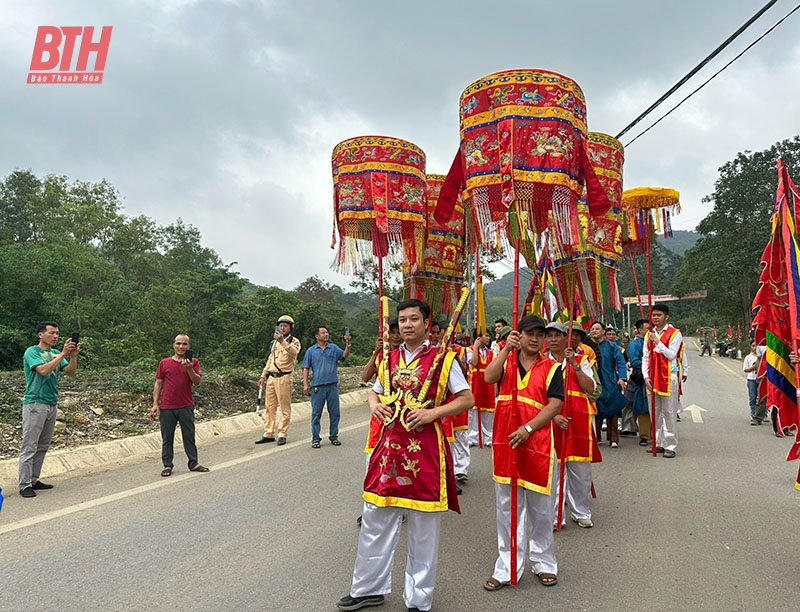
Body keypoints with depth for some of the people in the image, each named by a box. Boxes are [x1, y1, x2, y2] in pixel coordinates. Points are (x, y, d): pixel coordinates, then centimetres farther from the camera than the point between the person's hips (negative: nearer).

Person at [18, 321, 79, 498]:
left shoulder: (56, 353, 11)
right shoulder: (32, 352, -7)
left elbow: (71, 372, 3)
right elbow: (43, 370, -23)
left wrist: (73, 356, -13)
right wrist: (63, 354, -23)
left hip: (52, 404, 7)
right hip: (35, 404, -7)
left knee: (43, 446, 11)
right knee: (29, 446, -4)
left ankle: (34, 480, 19)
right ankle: (24, 485, -1)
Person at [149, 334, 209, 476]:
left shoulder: (193, 362, 3)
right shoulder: (164, 363, 4)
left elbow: (197, 381, -7)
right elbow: (158, 384, 5)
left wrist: (189, 368, -23)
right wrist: (155, 404, 0)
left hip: (186, 406, 0)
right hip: (166, 407, 0)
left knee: (189, 436, 7)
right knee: (167, 438, 7)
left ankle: (193, 463, 15)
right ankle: (167, 465, 17)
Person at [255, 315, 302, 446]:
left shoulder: (294, 341, -2)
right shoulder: (274, 342, 20)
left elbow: (294, 352, -26)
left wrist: (282, 341, -39)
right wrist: (263, 376, 20)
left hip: (284, 378, -7)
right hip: (271, 377, 7)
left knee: (285, 408, -3)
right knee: (269, 407, 8)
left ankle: (282, 434, 2)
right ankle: (268, 434, 14)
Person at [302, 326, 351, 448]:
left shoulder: (333, 348, 8)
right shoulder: (311, 351, 5)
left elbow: (345, 355, -8)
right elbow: (306, 368, 4)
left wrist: (347, 343, -23)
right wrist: (305, 384, -4)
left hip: (333, 385, 2)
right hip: (318, 386, -1)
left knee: (334, 413, 7)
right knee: (316, 413, 2)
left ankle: (334, 436, 20)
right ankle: (315, 439, 12)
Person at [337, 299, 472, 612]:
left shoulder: (443, 359, -5)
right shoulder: (389, 358, 9)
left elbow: (467, 399, -5)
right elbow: (375, 391, 22)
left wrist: (433, 412, -18)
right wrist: (375, 405, -1)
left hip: (425, 448, -4)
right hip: (390, 444, 5)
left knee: (423, 528, 8)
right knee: (375, 519, 12)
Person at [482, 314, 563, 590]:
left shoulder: (552, 368, 3)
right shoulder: (505, 362, 8)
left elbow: (555, 404, -6)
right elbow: (489, 378, -13)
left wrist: (527, 428, -16)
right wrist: (506, 348, -17)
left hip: (537, 442, -2)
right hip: (504, 441, 2)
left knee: (540, 505, 10)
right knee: (506, 505, 8)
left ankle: (544, 562, 28)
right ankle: (507, 567, 19)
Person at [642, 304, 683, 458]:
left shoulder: (675, 333, -2)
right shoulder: (649, 334, 12)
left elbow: (671, 354, -12)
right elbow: (645, 357, 10)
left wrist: (657, 341, -14)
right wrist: (646, 376, 1)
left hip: (668, 377, -5)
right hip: (652, 378, 5)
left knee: (669, 411, -3)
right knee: (655, 411, 9)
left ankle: (669, 445, 2)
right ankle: (658, 443, 18)